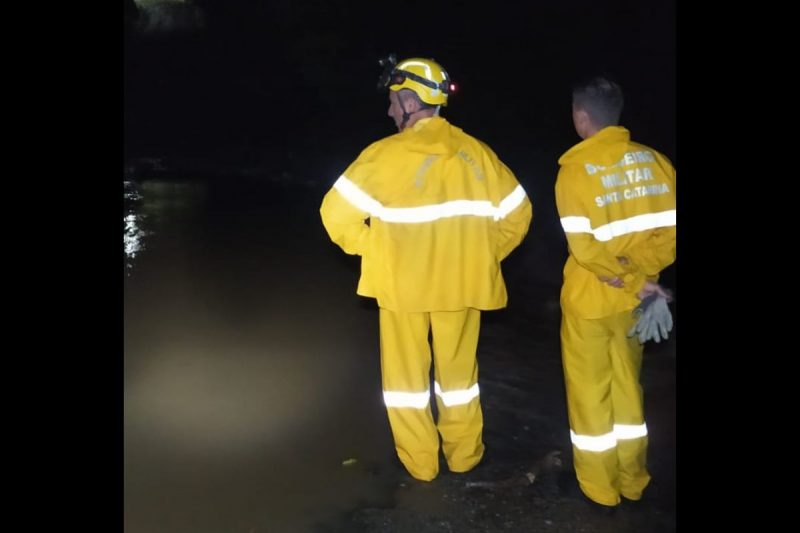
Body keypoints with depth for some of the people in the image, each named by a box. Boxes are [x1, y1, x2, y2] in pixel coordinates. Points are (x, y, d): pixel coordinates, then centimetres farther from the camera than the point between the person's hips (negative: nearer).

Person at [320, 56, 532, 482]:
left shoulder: (386, 153, -14)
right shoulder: (476, 152, -2)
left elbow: (337, 214, -15)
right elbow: (517, 212, 4)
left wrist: (373, 251, 0)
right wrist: (483, 255, 12)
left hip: (402, 282, -3)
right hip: (462, 283, 3)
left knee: (406, 370, 14)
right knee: (458, 368, 19)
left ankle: (419, 461, 24)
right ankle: (463, 454, 32)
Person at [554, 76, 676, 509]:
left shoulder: (575, 169, -17)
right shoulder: (653, 160, -3)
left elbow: (584, 245, -22)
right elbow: (669, 225, -5)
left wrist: (630, 280, -11)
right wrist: (642, 275, -6)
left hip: (590, 300, -4)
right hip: (632, 300, 5)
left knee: (590, 391, 12)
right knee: (627, 386, 21)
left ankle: (599, 487, 26)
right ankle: (632, 480, 34)